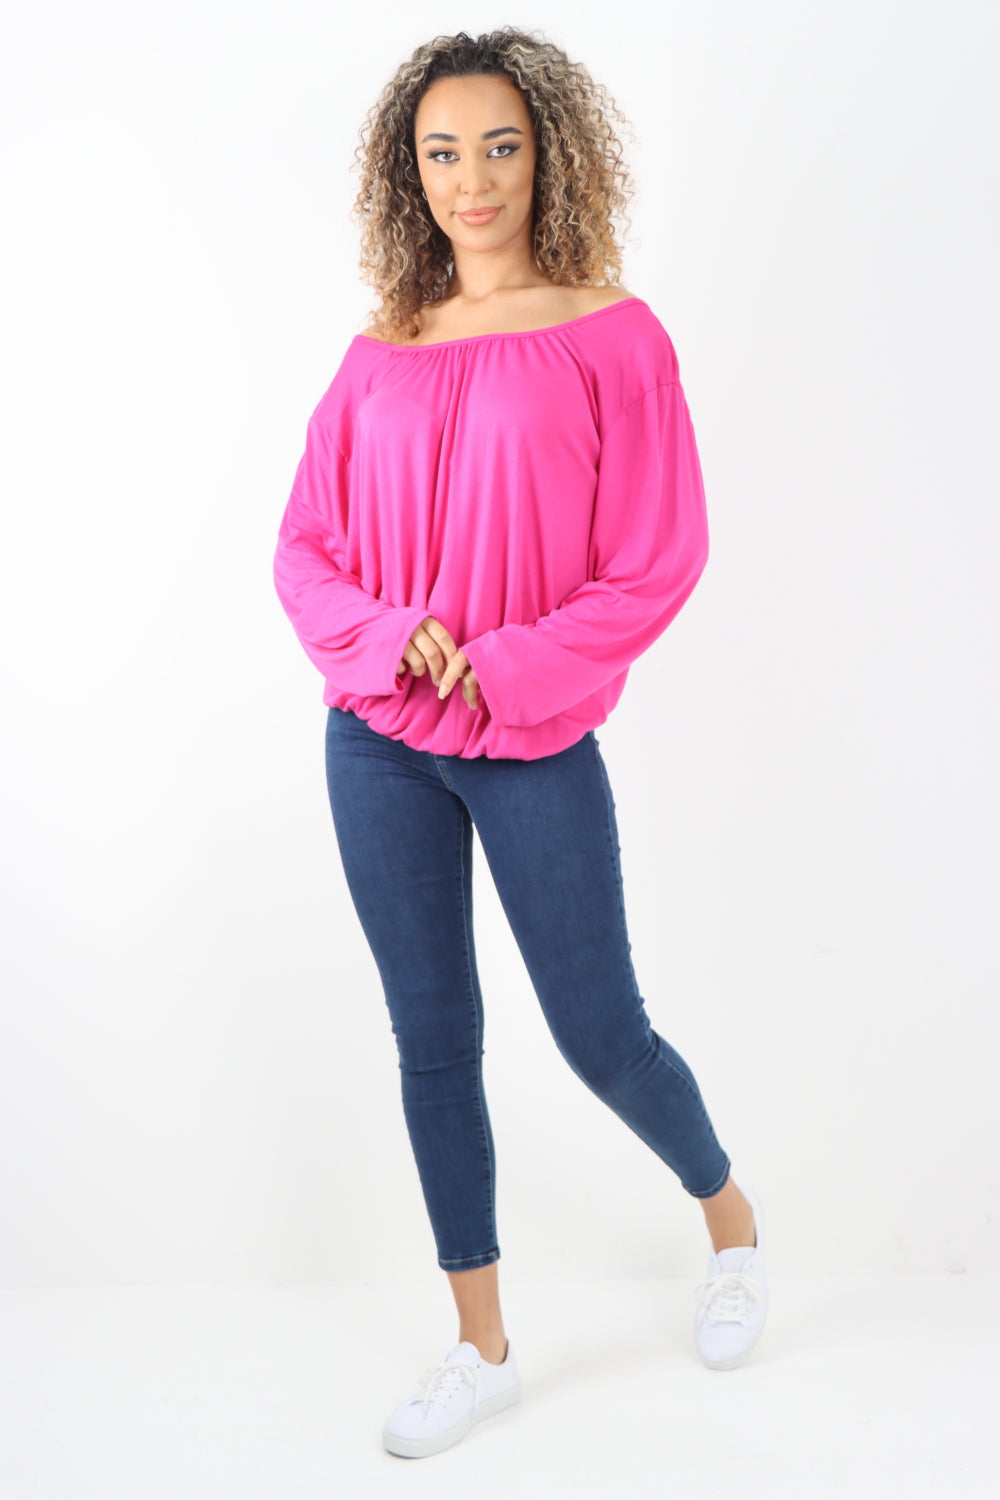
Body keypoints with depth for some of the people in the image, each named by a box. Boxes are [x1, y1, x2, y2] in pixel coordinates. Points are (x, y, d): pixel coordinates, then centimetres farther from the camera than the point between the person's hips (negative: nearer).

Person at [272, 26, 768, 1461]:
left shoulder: (612, 335, -4)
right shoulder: (380, 353, 6)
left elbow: (659, 558, -8)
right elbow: (305, 547, 7)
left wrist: (505, 670, -14)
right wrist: (394, 639, -12)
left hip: (536, 746, -3)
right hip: (378, 745, 4)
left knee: (600, 1033, 4)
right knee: (433, 1040, 9)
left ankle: (730, 1213, 37)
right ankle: (482, 1345, 25)